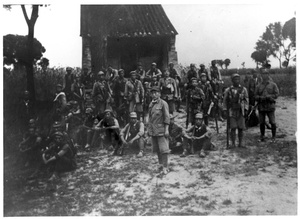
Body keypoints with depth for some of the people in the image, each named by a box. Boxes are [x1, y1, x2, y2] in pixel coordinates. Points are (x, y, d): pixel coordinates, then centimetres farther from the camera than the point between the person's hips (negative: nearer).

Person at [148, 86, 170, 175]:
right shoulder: (151, 104, 12)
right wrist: (148, 129, 15)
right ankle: (161, 164, 24)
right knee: (157, 149, 12)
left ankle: (165, 167, -2)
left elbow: (167, 118, -10)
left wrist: (166, 130, -15)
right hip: (153, 130, 7)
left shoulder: (163, 103, -8)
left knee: (163, 148, -7)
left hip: (161, 129, -6)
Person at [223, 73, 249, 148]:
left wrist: (245, 110, 0)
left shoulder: (243, 89, 6)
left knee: (241, 128, 3)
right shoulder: (228, 90, 3)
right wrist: (226, 110, 2)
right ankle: (233, 143, 4)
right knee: (233, 128, -4)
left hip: (240, 111, 1)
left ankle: (241, 143, 15)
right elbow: (225, 101, 7)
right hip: (231, 111, -1)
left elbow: (246, 100, 8)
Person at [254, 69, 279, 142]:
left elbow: (276, 94, -1)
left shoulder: (273, 85, 5)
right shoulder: (258, 86, 11)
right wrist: (260, 97, -13)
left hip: (270, 106, -2)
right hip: (261, 107, 2)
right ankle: (262, 136, 20)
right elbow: (256, 96, 7)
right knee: (261, 122, 6)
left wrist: (268, 96, -16)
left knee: (272, 122, -3)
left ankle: (273, 136, 11)